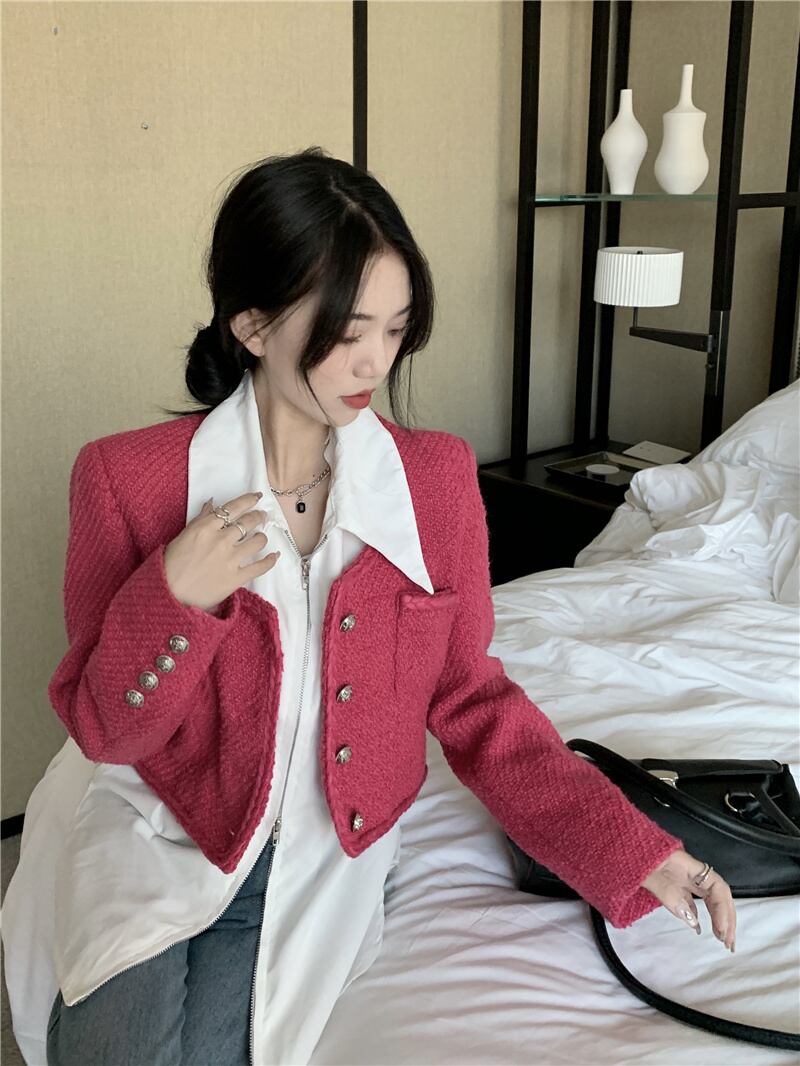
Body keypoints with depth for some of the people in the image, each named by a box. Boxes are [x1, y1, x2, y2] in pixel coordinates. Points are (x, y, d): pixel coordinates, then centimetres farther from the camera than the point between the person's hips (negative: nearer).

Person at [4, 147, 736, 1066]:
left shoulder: (438, 477, -6)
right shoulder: (128, 477, -12)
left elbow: (473, 702, 1)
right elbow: (98, 729, -5)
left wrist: (633, 851, -8)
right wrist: (172, 600, -25)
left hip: (326, 857, 1)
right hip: (157, 840, 0)